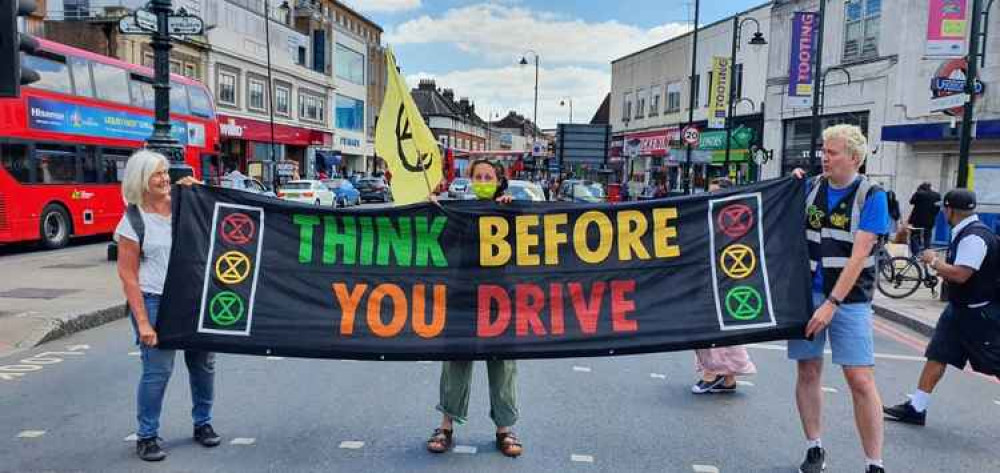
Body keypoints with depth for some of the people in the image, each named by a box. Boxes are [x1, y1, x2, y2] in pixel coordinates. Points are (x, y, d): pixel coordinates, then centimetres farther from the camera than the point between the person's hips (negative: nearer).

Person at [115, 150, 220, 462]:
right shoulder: (134, 220, -7)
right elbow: (127, 273, -8)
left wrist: (196, 190, -1)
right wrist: (142, 321, -13)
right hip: (155, 301, -4)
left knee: (203, 362, 9)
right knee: (158, 369, -4)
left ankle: (203, 423, 28)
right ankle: (146, 436, 14)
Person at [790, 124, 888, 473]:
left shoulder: (871, 196, -7)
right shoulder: (811, 186, 5)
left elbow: (858, 255, -14)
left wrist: (832, 303, -19)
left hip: (849, 298, -4)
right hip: (806, 292, 4)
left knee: (860, 380, -6)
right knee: (808, 371, 7)